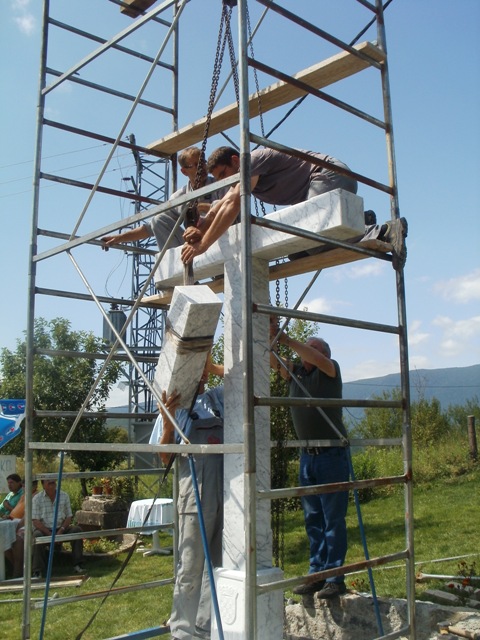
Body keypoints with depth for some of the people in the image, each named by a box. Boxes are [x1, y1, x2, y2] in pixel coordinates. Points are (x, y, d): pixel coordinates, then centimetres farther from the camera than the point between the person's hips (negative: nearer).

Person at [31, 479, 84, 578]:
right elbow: (35, 521, -10)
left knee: (77, 530, -21)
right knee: (37, 535, -34)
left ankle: (78, 564, -14)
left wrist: (61, 531, -15)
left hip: (61, 528, 3)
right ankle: (37, 571, -28)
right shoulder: (37, 498, -5)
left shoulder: (64, 496, 4)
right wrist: (49, 534, -20)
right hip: (44, 529, -3)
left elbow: (69, 517, 3)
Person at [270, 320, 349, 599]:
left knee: (333, 520, -1)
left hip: (332, 454, -6)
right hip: (307, 456, 6)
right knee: (313, 519, 10)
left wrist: (283, 337, -23)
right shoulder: (295, 373, 10)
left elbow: (317, 358, -23)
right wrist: (264, 335, -15)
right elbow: (270, 359, 2)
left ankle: (335, 578, 5)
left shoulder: (330, 371, -3)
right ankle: (317, 574, 18)